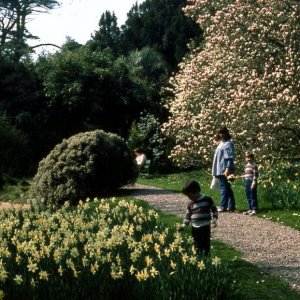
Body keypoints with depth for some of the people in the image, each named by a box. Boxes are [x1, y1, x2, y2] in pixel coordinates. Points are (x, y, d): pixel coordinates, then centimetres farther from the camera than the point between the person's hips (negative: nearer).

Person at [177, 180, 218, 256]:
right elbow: (188, 216, 12)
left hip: (205, 227, -3)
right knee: (197, 246, 8)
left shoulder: (207, 199, -4)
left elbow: (214, 209, 3)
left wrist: (214, 219, -7)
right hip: (195, 228, 3)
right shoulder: (190, 204, 6)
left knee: (206, 245, 2)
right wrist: (183, 225, 5)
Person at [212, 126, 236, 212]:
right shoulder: (221, 143, 17)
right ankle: (231, 207, 15)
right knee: (228, 189, 11)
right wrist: (215, 171, 22)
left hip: (224, 170, -9)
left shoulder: (228, 144, -11)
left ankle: (223, 207, -2)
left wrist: (228, 169, -26)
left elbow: (230, 158, -18)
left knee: (224, 188, -5)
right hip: (220, 170, 9)